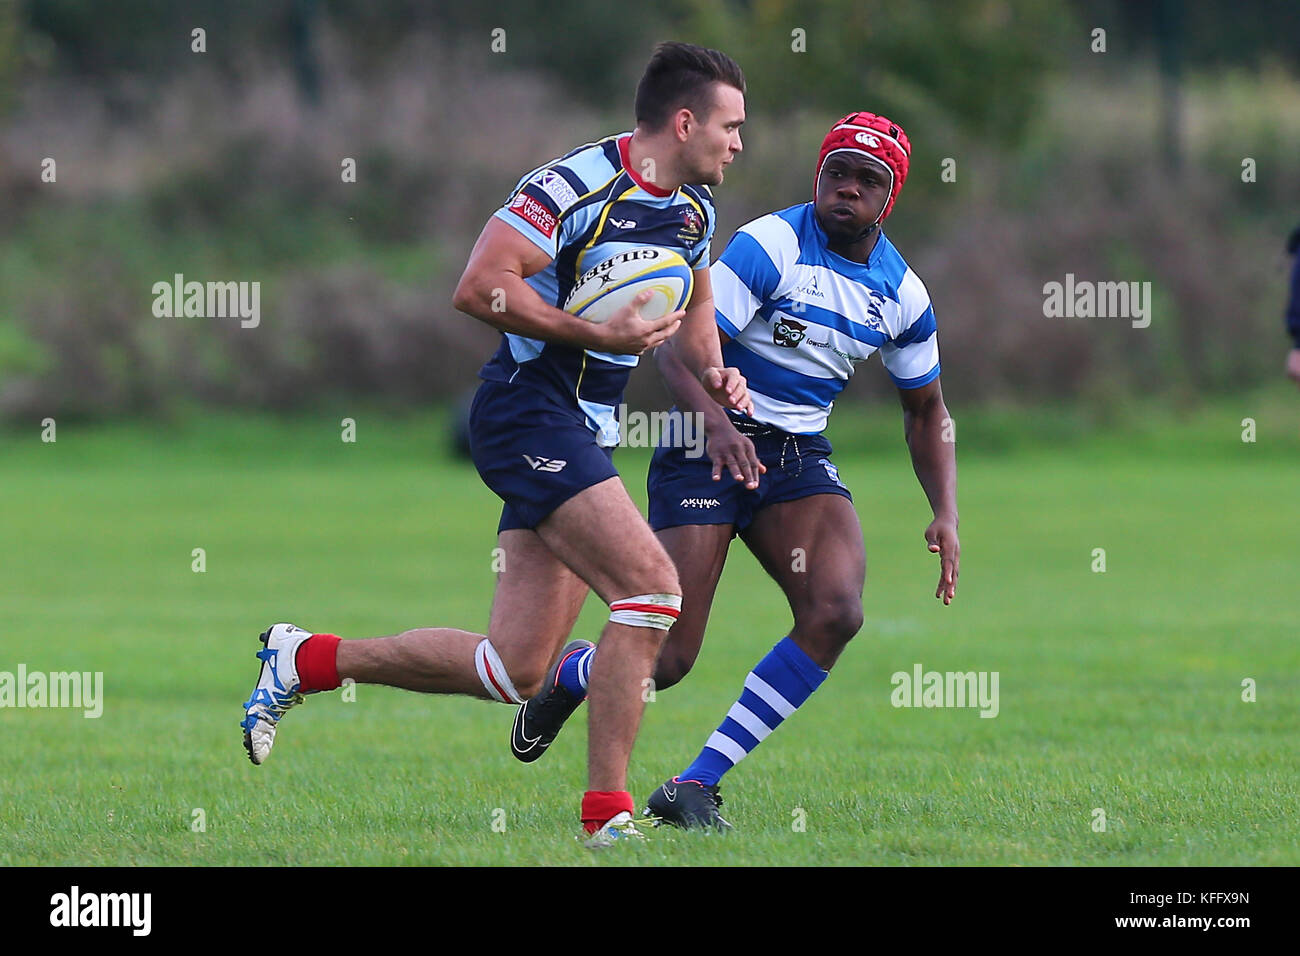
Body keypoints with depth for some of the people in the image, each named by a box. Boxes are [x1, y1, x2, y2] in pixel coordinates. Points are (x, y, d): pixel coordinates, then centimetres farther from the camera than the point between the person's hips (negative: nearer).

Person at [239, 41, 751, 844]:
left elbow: (691, 315, 27)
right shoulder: (576, 185, -16)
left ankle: (304, 660, 19)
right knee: (654, 588, -21)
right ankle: (607, 811, -16)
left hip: (584, 437, 9)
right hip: (530, 409, -9)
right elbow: (479, 288, -21)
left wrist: (712, 372, 6)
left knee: (518, 671, 3)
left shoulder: (695, 211, 11)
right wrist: (597, 334, -24)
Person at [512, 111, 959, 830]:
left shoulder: (903, 294, 5)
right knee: (666, 659, -12)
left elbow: (924, 408, 18)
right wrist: (714, 421, -39)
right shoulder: (771, 245, -14)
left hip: (799, 457, 5)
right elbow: (678, 347, -20)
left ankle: (696, 784, -14)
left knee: (836, 612, -22)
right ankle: (562, 675, 26)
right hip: (708, 446, -5)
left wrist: (945, 515, 6)